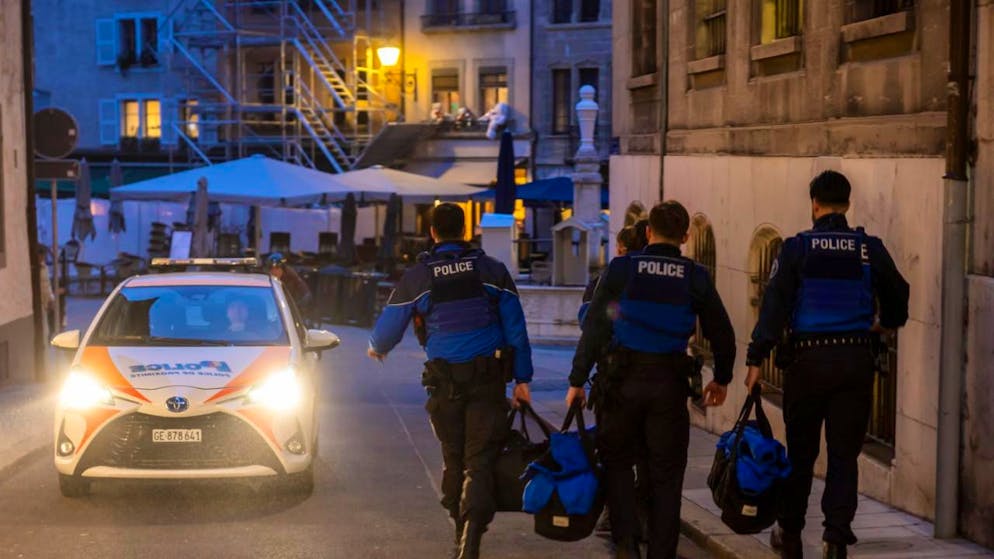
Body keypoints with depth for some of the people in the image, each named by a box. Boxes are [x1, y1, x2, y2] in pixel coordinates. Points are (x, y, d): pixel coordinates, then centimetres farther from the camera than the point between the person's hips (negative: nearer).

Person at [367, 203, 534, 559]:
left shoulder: (417, 276, 0)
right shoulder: (492, 270, 3)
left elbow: (390, 325, 9)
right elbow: (516, 329, 2)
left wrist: (377, 348, 32)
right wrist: (522, 379, 7)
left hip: (445, 380, 1)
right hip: (489, 378, 0)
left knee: (453, 459, 16)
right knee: (480, 461, -3)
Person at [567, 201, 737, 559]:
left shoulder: (621, 269, -3)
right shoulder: (695, 277, 2)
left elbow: (593, 328, -5)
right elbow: (722, 333, 8)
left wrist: (577, 380, 0)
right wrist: (721, 378, 24)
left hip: (624, 378, -1)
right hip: (670, 383, 1)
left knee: (617, 461, 16)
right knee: (666, 474, 9)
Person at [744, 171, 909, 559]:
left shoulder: (797, 248, -4)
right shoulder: (871, 250, 3)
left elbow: (774, 306, -9)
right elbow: (898, 300, 13)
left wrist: (756, 359, -8)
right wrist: (882, 324, 35)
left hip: (808, 359, -1)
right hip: (857, 360, 1)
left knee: (800, 451, 12)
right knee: (844, 454, 6)